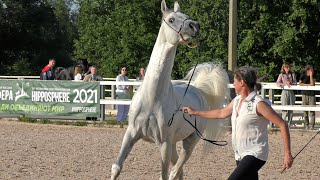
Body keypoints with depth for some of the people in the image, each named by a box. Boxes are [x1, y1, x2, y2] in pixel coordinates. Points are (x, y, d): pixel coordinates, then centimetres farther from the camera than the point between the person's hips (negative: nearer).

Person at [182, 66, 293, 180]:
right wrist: (195, 112, 36)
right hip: (240, 156, 9)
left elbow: (282, 125, -16)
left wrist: (287, 154, -20)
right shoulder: (237, 101, 9)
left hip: (254, 154, -8)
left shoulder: (258, 104, -16)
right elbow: (221, 113, 29)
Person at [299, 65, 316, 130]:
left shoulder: (313, 75, -1)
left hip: (312, 94, -1)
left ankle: (312, 125, -5)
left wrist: (311, 76, -15)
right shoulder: (303, 75, 0)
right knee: (305, 110, 3)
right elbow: (300, 83, -4)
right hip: (305, 94, 1)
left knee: (312, 110, -6)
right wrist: (308, 85, -10)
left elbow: (312, 84, -12)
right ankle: (306, 125, 11)